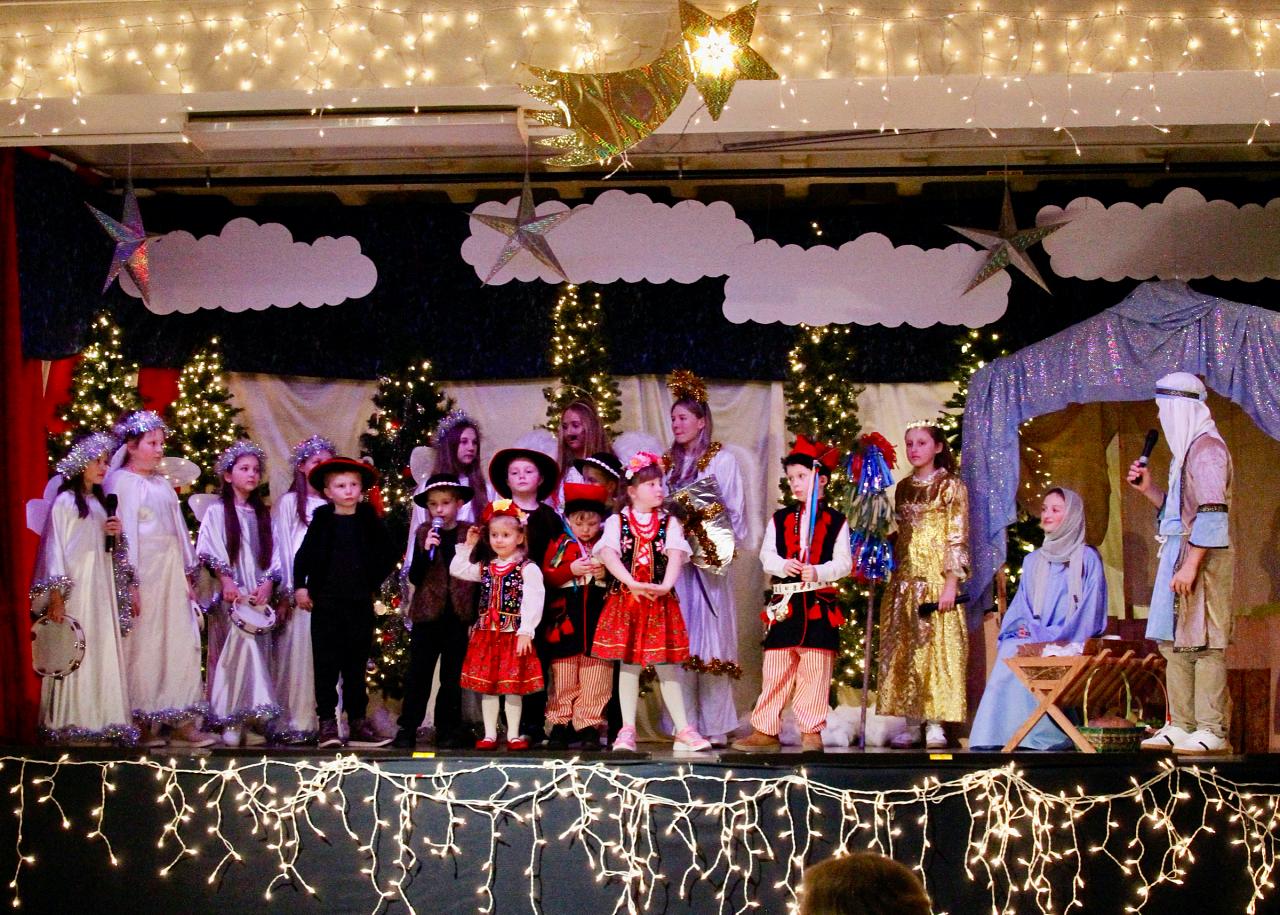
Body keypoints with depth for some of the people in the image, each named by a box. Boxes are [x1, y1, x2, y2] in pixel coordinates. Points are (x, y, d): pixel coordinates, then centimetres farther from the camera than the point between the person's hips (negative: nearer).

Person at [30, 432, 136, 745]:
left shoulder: (99, 502, 17)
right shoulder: (65, 502, -3)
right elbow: (55, 548, -8)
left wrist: (115, 535, 1)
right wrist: (56, 596, -14)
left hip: (103, 586, 7)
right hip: (75, 587, -7)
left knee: (105, 652, 2)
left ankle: (104, 719, 3)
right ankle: (70, 722, -3)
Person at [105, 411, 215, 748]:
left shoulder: (162, 484, 17)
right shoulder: (121, 481, -5)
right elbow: (123, 531, -11)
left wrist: (185, 576, 15)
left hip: (171, 571, 7)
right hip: (143, 571, -7)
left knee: (181, 642, 2)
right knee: (143, 644, -4)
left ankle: (183, 722, 3)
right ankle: (143, 724, 3)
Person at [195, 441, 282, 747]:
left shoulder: (262, 514, 16)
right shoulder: (217, 511, 3)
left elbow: (272, 553, 10)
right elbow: (208, 550, -4)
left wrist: (268, 583, -5)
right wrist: (226, 580, -15)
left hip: (259, 593, 5)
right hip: (230, 594, -5)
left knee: (257, 650, 0)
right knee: (240, 645, -15)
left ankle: (252, 722, 1)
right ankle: (232, 721, -13)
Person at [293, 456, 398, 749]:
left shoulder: (370, 521, 3)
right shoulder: (322, 520, 2)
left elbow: (388, 555, 9)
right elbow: (303, 555, 6)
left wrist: (373, 583, 4)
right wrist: (300, 586, -1)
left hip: (360, 603, 1)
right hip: (326, 602, -1)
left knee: (356, 663, 7)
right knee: (326, 663, -1)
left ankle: (357, 720, 11)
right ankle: (327, 721, 2)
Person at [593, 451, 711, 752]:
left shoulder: (670, 523, 7)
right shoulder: (617, 522, 2)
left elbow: (676, 555, -7)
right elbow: (608, 555, -13)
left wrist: (665, 586, -25)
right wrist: (634, 584, -25)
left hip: (661, 601, 1)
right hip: (625, 598, -1)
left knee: (666, 667, 3)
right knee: (628, 664, 3)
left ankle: (684, 730, 5)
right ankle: (627, 730, 8)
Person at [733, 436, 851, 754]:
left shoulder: (836, 521, 3)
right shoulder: (780, 519, 11)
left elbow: (843, 563, -2)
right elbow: (766, 556, 4)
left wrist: (818, 572, -19)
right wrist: (783, 566, -17)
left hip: (819, 604, -2)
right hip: (784, 603, 2)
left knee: (815, 671, 0)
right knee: (775, 670, 3)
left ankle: (812, 731, 5)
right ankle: (765, 731, 7)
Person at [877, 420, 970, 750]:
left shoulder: (951, 486, -1)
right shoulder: (904, 488, 14)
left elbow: (958, 539, -7)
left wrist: (951, 583, -15)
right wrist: (893, 579, 9)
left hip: (936, 577, -5)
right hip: (904, 580, 5)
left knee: (936, 646, -7)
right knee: (903, 650, 2)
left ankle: (935, 725, -6)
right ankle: (911, 724, 5)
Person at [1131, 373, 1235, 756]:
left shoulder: (1207, 447, -12)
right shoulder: (1188, 448, 18)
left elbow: (1212, 514, -20)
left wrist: (1191, 565, -23)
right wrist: (1149, 489, 11)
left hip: (1203, 558, -10)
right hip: (1181, 556, 10)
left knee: (1204, 644, -9)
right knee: (1174, 642, 10)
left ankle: (1211, 730, -8)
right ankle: (1181, 726, 14)